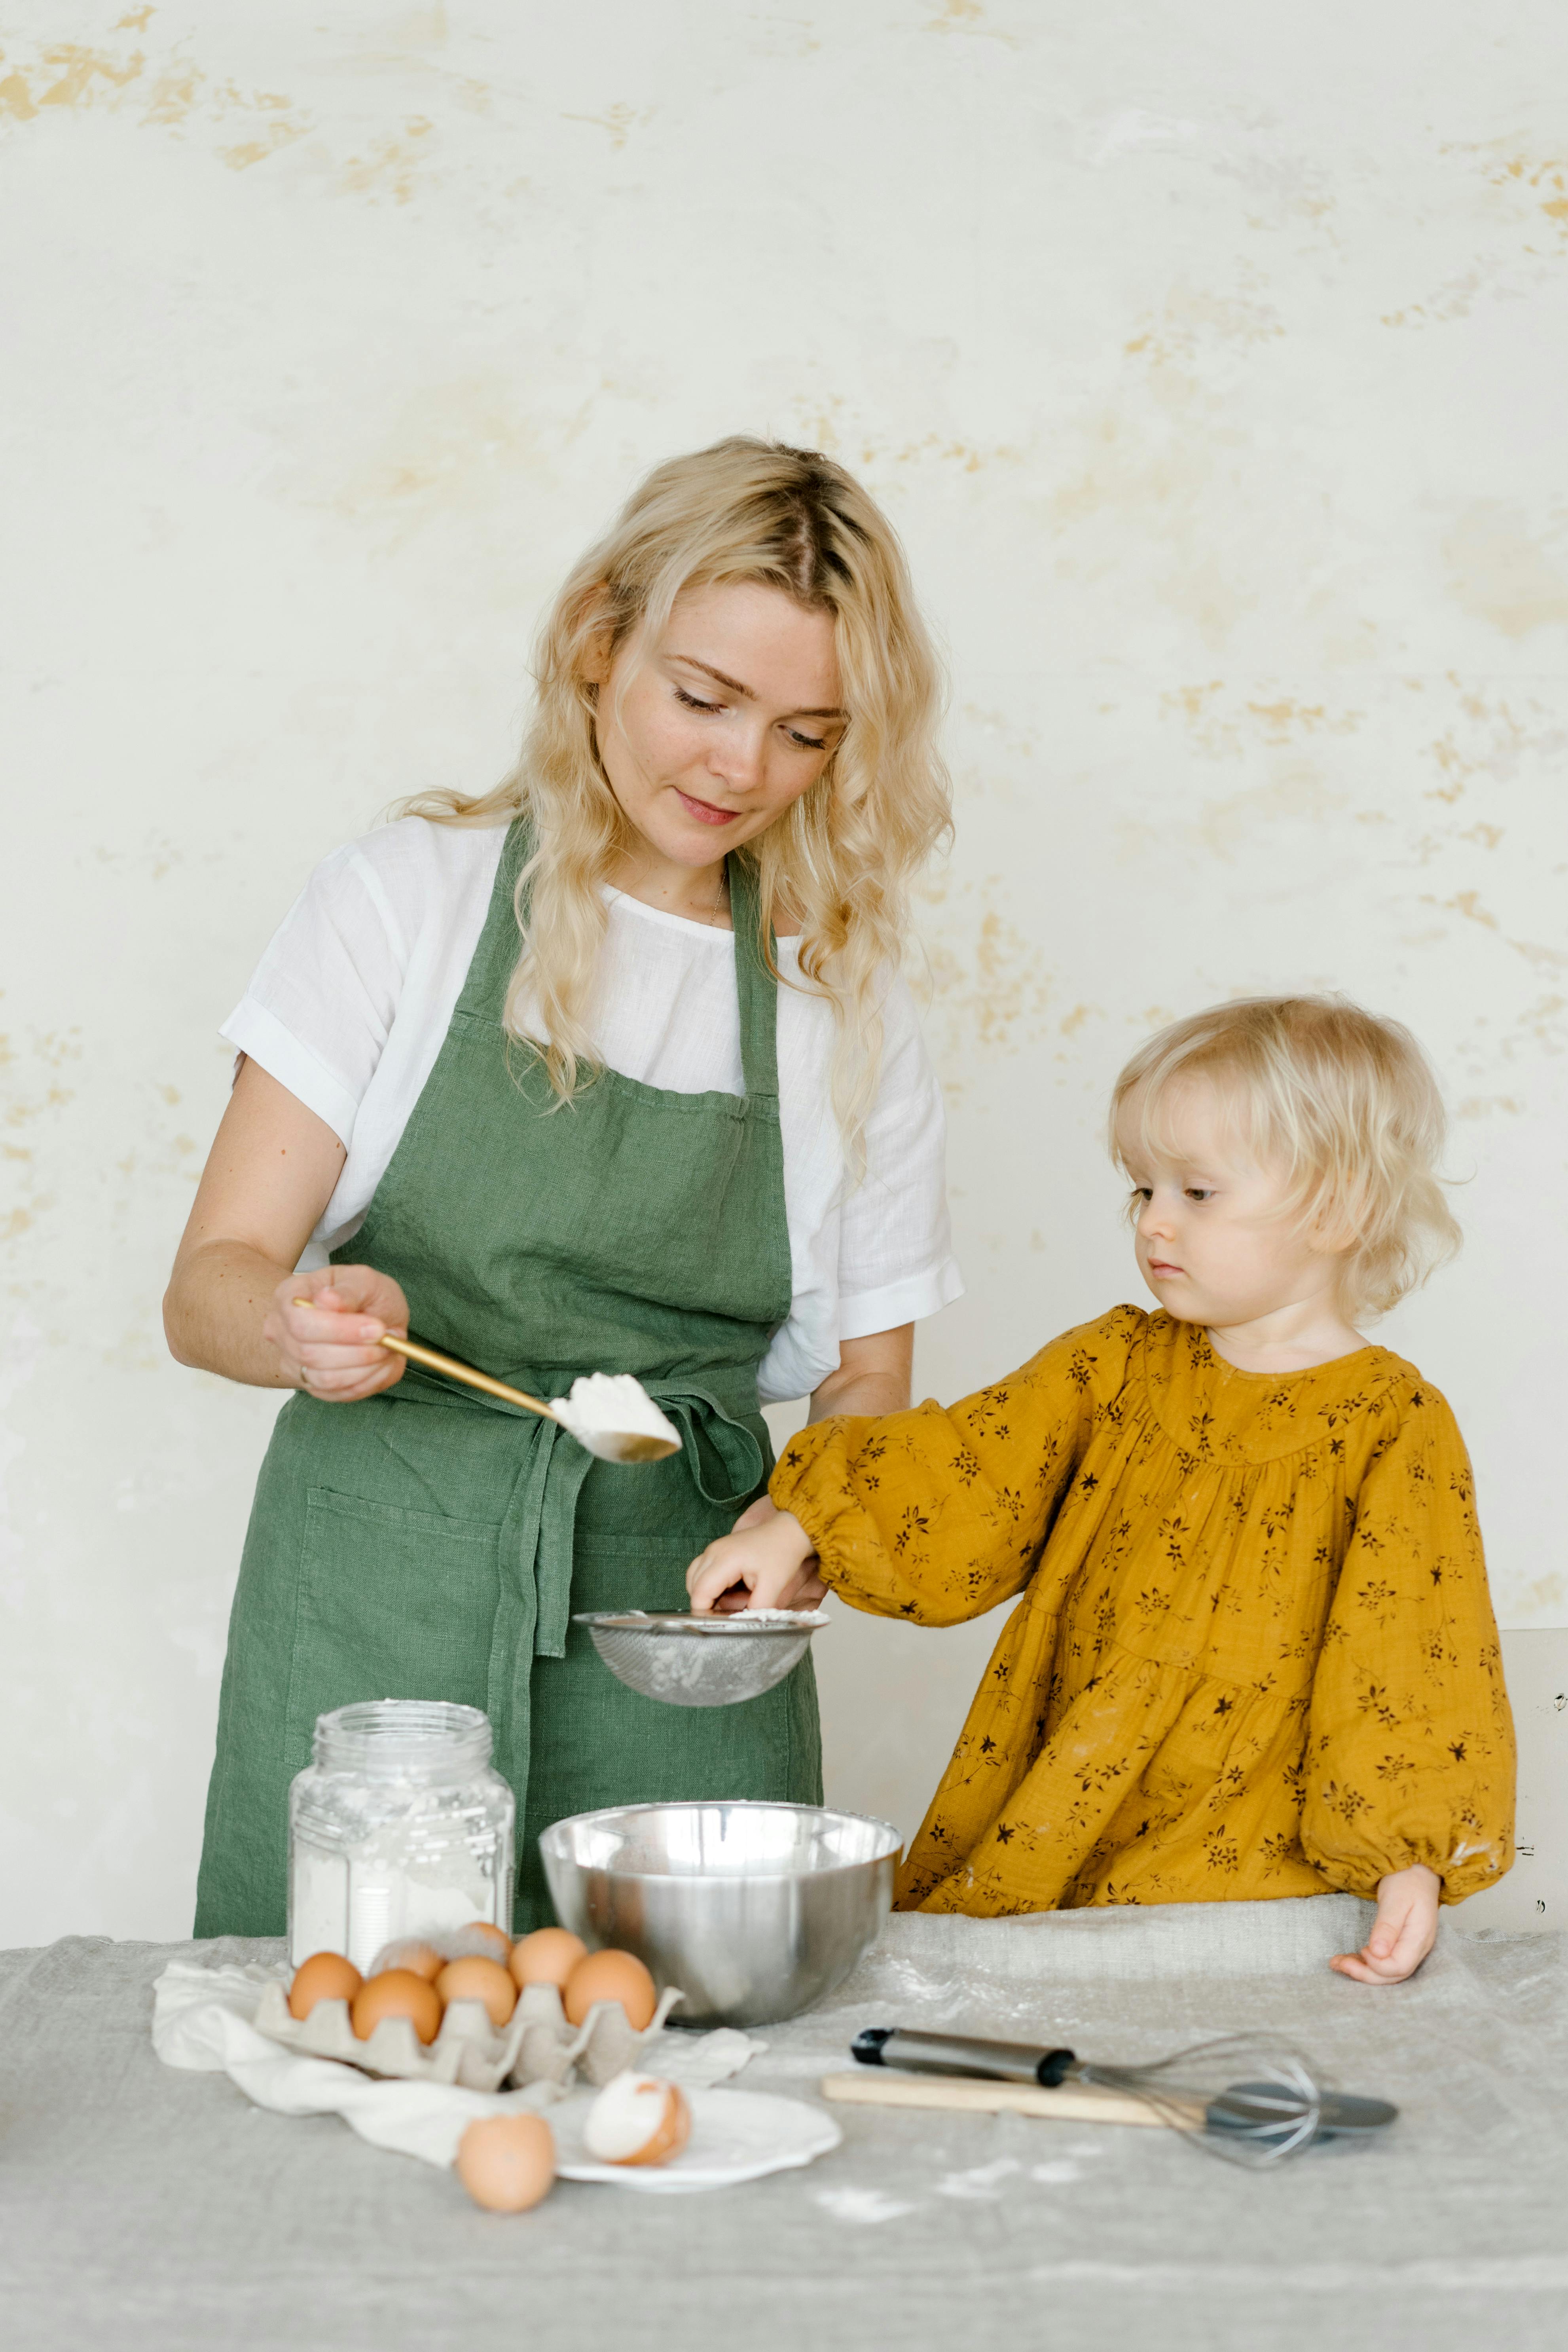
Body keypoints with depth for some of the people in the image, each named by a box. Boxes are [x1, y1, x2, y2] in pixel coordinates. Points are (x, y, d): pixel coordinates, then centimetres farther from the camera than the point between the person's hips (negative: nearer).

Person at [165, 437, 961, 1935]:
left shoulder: (850, 1012, 7)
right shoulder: (414, 895, 1)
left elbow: (868, 1384, 12)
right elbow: (209, 1288, -3)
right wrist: (300, 1328, -25)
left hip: (679, 1647, 2)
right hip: (374, 1625, -1)